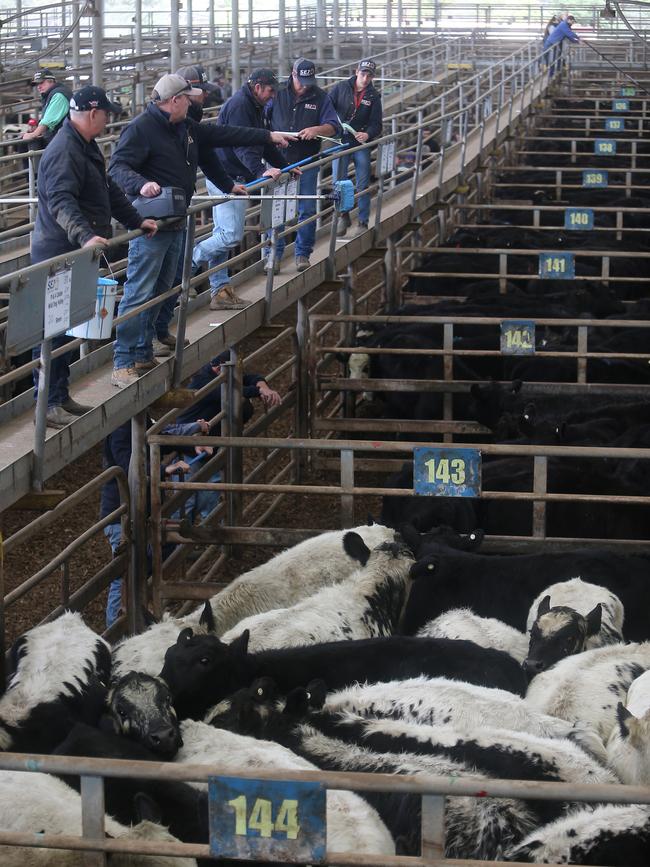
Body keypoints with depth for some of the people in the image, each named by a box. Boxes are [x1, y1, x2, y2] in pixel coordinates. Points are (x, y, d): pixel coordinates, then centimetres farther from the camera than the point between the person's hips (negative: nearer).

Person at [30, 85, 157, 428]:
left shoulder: (86, 147, 15)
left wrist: (136, 221, 26)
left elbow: (109, 190, 26)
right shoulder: (63, 152, -20)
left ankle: (60, 397, 25)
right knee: (54, 329, -7)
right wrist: (86, 236, -44)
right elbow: (61, 203, -32)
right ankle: (50, 404, -3)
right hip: (58, 255, -11)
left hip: (74, 254, 11)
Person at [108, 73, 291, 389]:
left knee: (159, 293, 15)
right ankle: (123, 365, -10)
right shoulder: (141, 128, -14)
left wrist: (267, 136, 27)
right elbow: (117, 167, -20)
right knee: (139, 295, -11)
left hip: (174, 223, 10)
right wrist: (141, 184, -40)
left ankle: (144, 356, 24)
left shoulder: (185, 128, 13)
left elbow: (222, 134, 22)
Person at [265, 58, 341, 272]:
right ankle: (275, 254, 10)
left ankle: (303, 254, 14)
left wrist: (316, 129, -22)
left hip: (307, 162, 0)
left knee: (307, 210, 3)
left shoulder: (320, 98, 3)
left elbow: (333, 126, -2)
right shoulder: (277, 94, 3)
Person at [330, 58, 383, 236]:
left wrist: (367, 134, -22)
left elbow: (377, 124, -2)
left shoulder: (373, 96, 1)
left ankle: (363, 222, 14)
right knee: (338, 181, -6)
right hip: (341, 141, -1)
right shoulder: (341, 88, 0)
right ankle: (343, 216, 13)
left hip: (362, 144, 1)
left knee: (363, 185, 4)